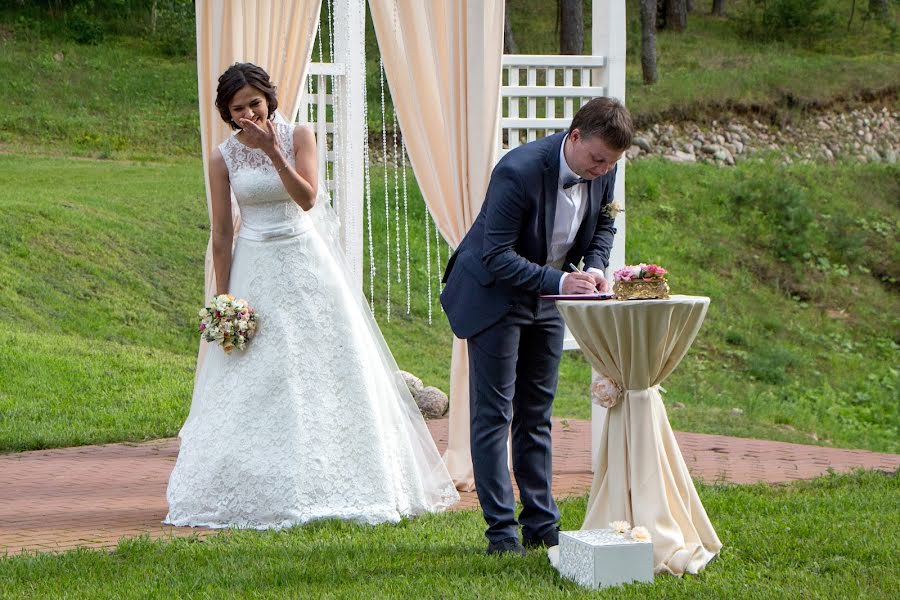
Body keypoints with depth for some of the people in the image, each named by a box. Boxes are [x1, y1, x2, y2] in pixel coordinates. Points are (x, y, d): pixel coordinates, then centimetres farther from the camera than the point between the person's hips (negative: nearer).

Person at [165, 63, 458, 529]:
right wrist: (223, 301, -1)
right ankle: (263, 489, 3)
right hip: (255, 271, 0)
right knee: (255, 381, -2)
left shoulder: (298, 139, -3)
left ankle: (325, 485, 10)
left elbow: (307, 198, -17)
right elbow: (221, 235, 2)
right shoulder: (223, 159, 0)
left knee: (321, 370, 1)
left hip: (306, 265, 0)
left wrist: (273, 150, -24)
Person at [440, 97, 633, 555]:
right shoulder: (519, 171, -31)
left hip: (545, 302, 7)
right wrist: (558, 281, -36)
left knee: (536, 414, 11)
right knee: (493, 414, -5)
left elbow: (603, 223, 10)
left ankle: (541, 523, 15)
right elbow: (496, 257, -28)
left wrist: (595, 266, -9)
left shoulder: (603, 169, -10)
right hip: (494, 295, -7)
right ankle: (501, 529, -3)